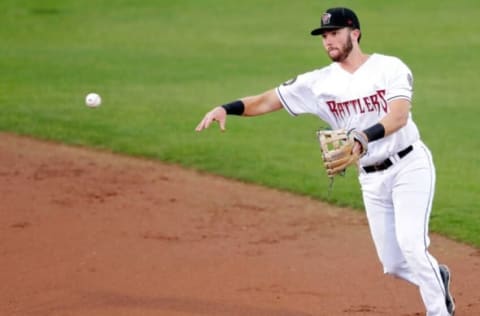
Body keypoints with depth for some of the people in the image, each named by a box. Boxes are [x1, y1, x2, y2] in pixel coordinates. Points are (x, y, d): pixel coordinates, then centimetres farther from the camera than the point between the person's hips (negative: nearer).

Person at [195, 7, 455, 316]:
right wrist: (225, 108, -18)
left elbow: (398, 117, -25)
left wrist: (362, 139, -41)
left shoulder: (390, 68, -10)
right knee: (393, 263, 4)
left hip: (409, 165, -5)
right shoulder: (320, 82, 1)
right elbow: (266, 100, -2)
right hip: (371, 178, 5)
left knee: (410, 244, -21)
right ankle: (436, 277, 35)